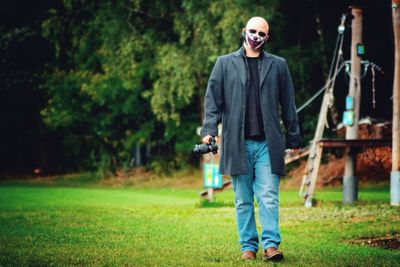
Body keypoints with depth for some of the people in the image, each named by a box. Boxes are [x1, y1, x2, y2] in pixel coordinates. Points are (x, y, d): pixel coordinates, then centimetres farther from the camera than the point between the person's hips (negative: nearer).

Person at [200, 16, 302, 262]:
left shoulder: (278, 65, 10)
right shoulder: (225, 64, 10)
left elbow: (288, 104, 10)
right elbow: (213, 99, 6)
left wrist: (294, 138, 7)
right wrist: (210, 129, -8)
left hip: (268, 143, 0)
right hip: (237, 143, 0)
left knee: (269, 197, -7)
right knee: (243, 200, 4)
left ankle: (271, 244, -8)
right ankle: (248, 246, 9)